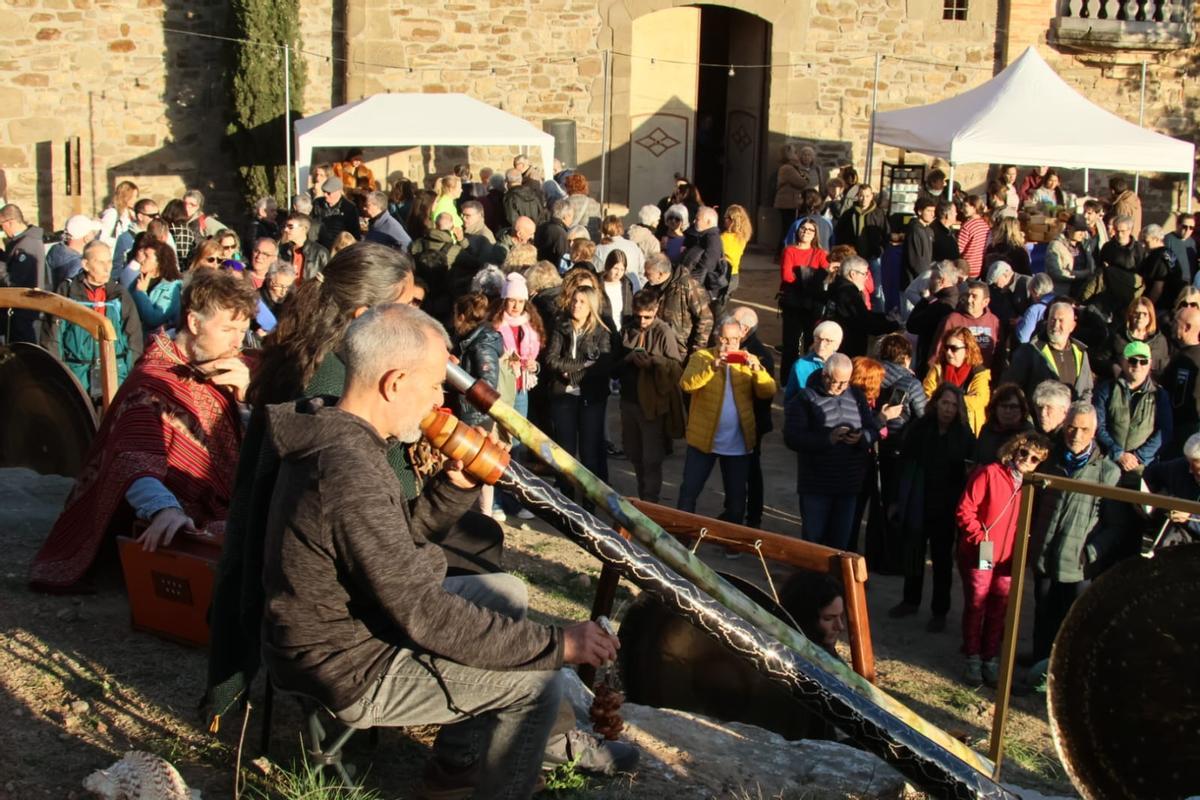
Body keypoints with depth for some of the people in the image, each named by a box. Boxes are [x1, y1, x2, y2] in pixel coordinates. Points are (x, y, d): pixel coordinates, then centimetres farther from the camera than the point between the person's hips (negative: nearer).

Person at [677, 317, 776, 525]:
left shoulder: (747, 360, 4)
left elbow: (768, 392, -7)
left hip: (738, 443, 2)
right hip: (703, 439, -2)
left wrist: (757, 369, -25)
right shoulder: (702, 357, -3)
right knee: (689, 491, 6)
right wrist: (712, 367, -33)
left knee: (736, 498, 12)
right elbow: (686, 384, -20)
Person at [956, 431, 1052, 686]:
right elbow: (965, 509, -12)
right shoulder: (989, 474, -12)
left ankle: (990, 660, 23)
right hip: (980, 556, -4)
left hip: (1008, 560, 4)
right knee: (975, 608, 6)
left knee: (998, 612, 11)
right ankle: (972, 660, 18)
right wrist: (979, 536, -16)